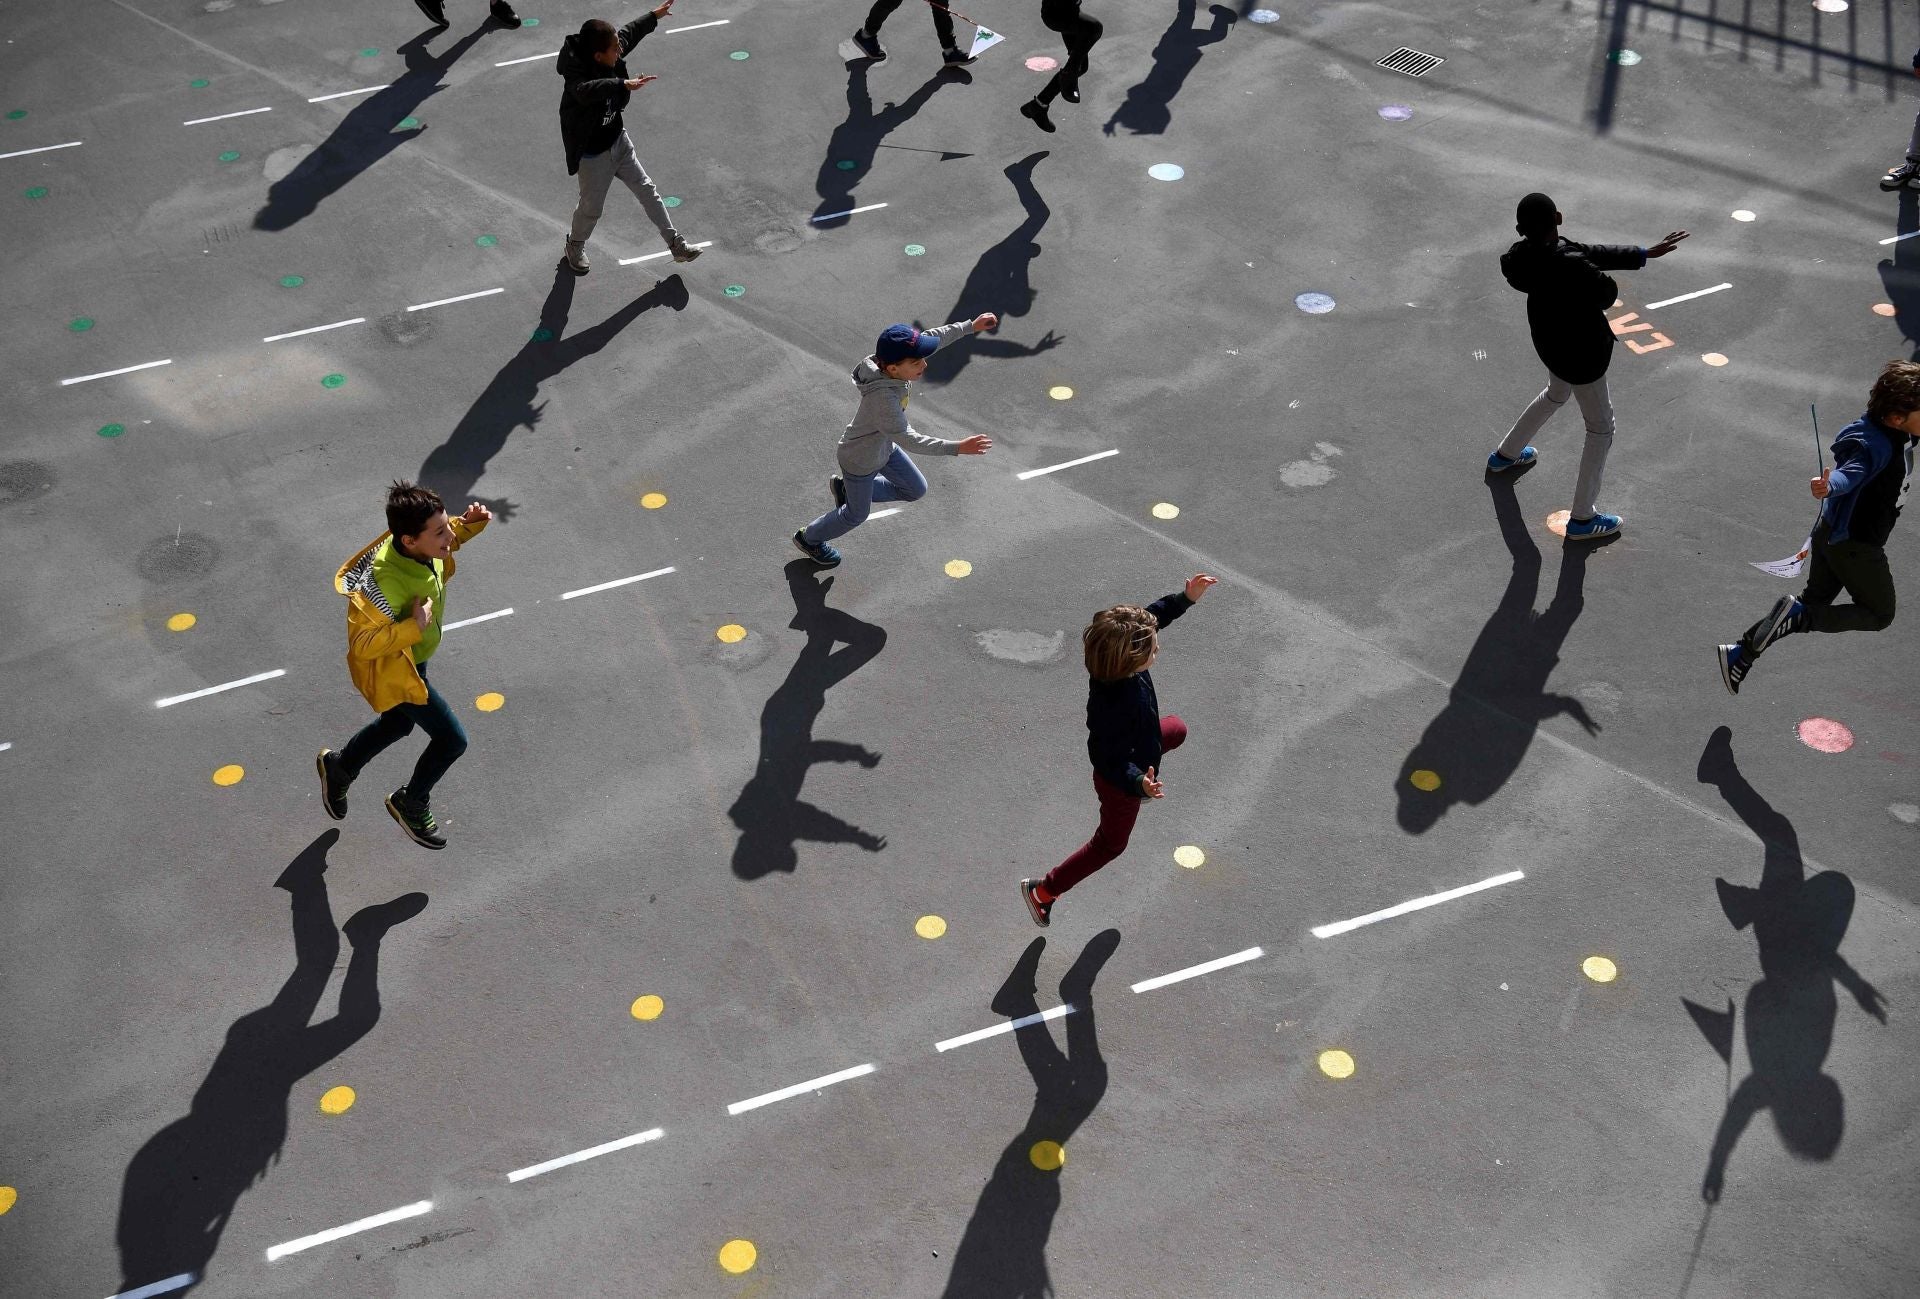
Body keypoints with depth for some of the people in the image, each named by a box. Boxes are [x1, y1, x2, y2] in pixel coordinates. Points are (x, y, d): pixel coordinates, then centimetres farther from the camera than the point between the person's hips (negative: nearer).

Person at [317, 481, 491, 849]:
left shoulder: (419, 545, -20)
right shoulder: (386, 585, -42)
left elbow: (447, 543, 6)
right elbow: (363, 645, -34)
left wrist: (469, 524, -13)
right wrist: (415, 627, -40)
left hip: (412, 658, 8)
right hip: (392, 670, -8)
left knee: (398, 724, 32)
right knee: (452, 739, 0)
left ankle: (339, 767, 59)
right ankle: (410, 803, 27)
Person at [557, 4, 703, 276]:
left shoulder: (611, 58, -12)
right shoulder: (578, 76, -33)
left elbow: (629, 33, 8)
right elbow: (588, 90, -57)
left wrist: (654, 16, 21)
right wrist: (624, 84, -70)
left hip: (619, 142, 7)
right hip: (593, 156, -7)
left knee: (648, 191, 13)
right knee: (591, 208, 12)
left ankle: (676, 245, 24)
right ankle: (575, 248, 40)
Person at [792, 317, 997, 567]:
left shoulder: (889, 360, -23)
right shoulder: (883, 397, -44)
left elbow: (931, 337, -7)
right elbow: (909, 439, -42)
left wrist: (971, 326, -5)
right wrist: (957, 448, -46)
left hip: (883, 447, 7)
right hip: (861, 462, -7)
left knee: (916, 490, 21)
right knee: (857, 514, 18)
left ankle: (846, 488, 35)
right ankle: (809, 538, 46)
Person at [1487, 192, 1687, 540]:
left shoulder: (1526, 254, -12)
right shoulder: (1569, 266, -37)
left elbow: (1592, 252, -4)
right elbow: (1608, 294, -20)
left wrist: (1645, 253, -2)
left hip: (1551, 340, 8)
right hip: (1580, 354, -8)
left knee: (1556, 394, 37)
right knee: (1601, 427, 10)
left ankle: (1504, 455, 55)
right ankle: (1581, 519, 17)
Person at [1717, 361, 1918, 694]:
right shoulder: (1875, 446, -31)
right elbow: (1851, 473, -50)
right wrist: (1829, 486, -71)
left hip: (1834, 535, 9)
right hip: (1854, 546, -9)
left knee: (1815, 601, 17)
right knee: (1879, 615, 6)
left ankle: (1741, 653, 16)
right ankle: (1797, 615, -7)